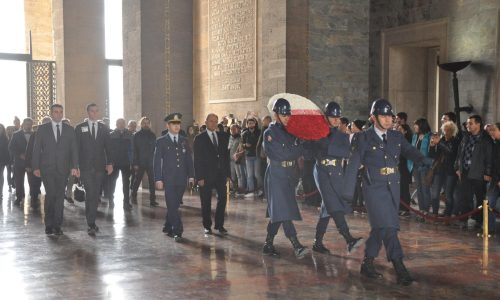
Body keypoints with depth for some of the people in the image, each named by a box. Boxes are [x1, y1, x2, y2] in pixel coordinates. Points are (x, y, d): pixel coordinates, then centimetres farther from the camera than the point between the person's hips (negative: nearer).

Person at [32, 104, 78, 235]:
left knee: (60, 196, 1)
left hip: (63, 168, 2)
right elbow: (36, 149, 4)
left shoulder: (69, 130, 9)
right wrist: (36, 167, -3)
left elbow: (73, 149, 5)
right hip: (47, 168, -2)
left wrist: (74, 166, -6)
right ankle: (49, 224, 5)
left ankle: (57, 225, 8)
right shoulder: (42, 129, 6)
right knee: (51, 194, -9)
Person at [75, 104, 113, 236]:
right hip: (85, 166, -3)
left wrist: (109, 163, 1)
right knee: (90, 194, -11)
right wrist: (76, 165, -5)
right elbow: (76, 148, 2)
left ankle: (91, 222, 15)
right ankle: (91, 224, -10)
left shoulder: (104, 128, 11)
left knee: (95, 195, 6)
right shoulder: (79, 128, 5)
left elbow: (107, 147, 10)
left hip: (99, 166, 3)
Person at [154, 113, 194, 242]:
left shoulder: (184, 141, 12)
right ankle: (177, 231, -8)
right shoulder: (161, 141, 1)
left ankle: (168, 227, 26)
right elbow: (157, 161, -2)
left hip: (181, 178, 4)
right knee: (172, 206, -9)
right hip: (168, 179, -4)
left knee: (174, 205, 10)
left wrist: (191, 175, 4)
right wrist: (158, 179, -9)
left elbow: (189, 159, 13)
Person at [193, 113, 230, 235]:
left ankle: (219, 225, 11)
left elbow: (226, 155, 10)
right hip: (206, 175, -3)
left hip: (220, 174, 3)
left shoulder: (223, 137, 9)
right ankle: (207, 226, 16)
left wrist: (227, 173, 3)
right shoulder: (199, 138, -2)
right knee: (206, 202, 4)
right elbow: (197, 159, -5)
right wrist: (199, 177, -11)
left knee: (222, 198, 0)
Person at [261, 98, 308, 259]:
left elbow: (300, 151, 8)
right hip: (276, 175, -6)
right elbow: (280, 155, -14)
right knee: (283, 210, -11)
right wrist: (298, 149, -4)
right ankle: (296, 246, -16)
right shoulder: (270, 132, -5)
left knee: (278, 212, 9)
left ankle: (268, 244, 17)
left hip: (290, 176, 6)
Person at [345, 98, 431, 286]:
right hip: (374, 188, -5)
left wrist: (423, 159, -26)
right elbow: (353, 165, -4)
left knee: (380, 227, 11)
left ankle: (367, 264, 24)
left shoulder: (397, 137, 9)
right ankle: (400, 268, -13)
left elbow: (409, 151, -2)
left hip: (392, 188, 5)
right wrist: (348, 193, -5)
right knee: (388, 226, -13)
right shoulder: (364, 138, -5)